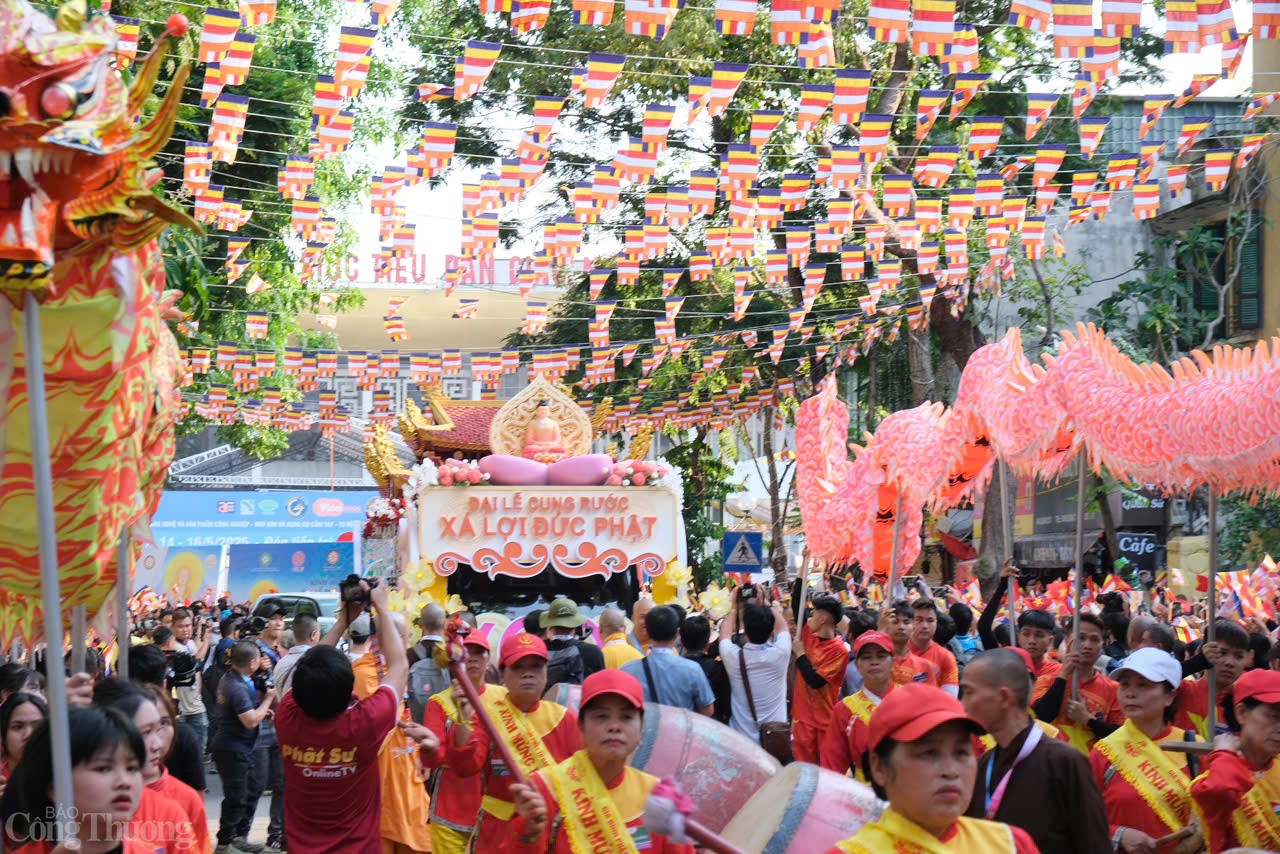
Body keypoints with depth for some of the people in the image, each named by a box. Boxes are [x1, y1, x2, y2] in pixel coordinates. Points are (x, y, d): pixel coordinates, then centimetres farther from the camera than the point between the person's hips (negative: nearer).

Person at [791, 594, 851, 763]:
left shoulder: (839, 650, -14)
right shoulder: (809, 634, 4)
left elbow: (815, 681, -19)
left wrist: (800, 654, -11)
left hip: (825, 720, -6)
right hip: (803, 716, 6)